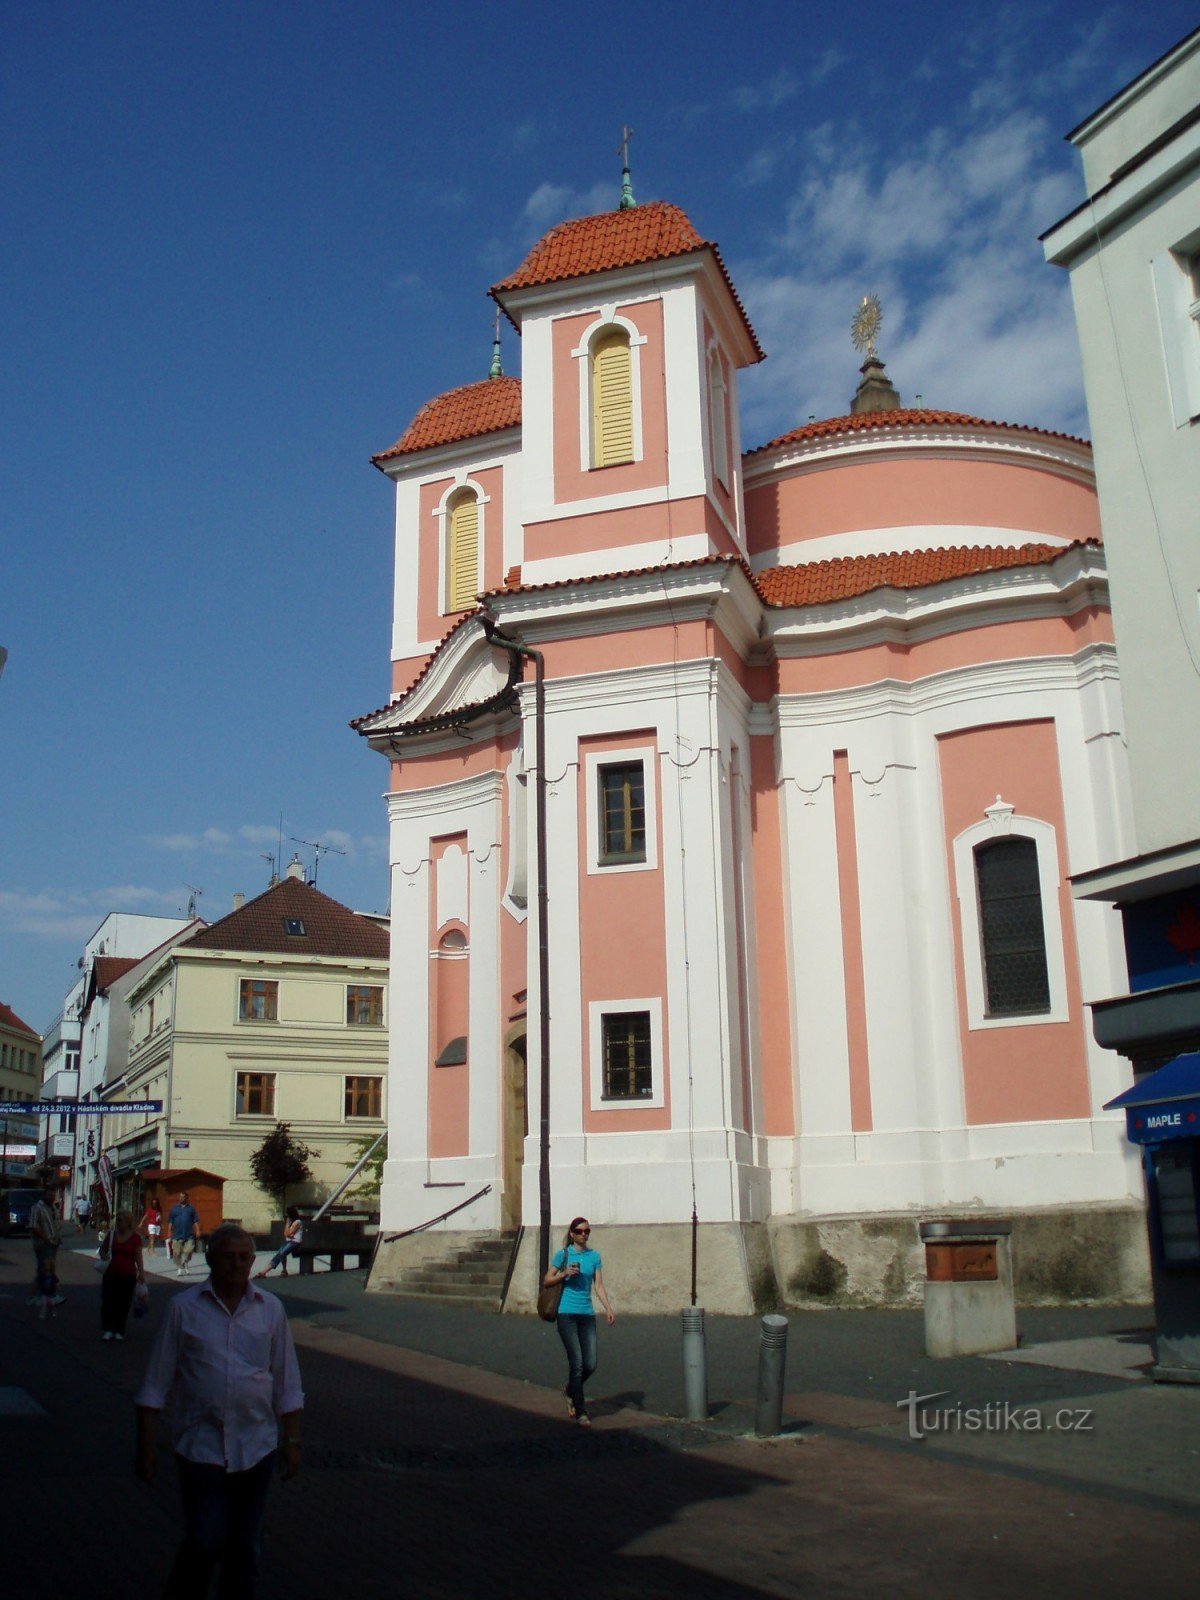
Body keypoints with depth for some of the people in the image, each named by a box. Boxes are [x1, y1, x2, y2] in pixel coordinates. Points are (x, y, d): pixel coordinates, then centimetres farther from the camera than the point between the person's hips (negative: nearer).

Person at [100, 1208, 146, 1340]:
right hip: (111, 1273, 2)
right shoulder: (111, 1234, 5)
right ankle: (107, 1329, 1)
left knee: (123, 1304, 2)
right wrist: (104, 1255, -5)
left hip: (128, 1275, -2)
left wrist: (141, 1272, -11)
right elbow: (103, 1249, 17)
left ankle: (119, 1331, 13)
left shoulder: (135, 1237, -2)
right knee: (107, 1302, -6)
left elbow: (138, 1256, -3)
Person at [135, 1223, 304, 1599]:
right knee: (204, 1543, -4)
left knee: (245, 1546, 10)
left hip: (256, 1447, 3)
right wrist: (146, 1445, -2)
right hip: (201, 1446, -2)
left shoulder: (270, 1309, 5)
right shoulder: (184, 1308, -2)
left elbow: (287, 1384, 9)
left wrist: (291, 1440, 6)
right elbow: (155, 1384, 0)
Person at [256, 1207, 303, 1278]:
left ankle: (284, 1271, -16)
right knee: (276, 1256, -11)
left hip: (295, 1242, -8)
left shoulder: (297, 1222, -9)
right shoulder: (291, 1222, 18)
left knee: (282, 1253, -32)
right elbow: (285, 1234, 16)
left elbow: (288, 1233, -14)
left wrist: (287, 1223, -7)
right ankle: (263, 1272, -22)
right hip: (288, 1241, 8)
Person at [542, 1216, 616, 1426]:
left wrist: (608, 1308, -6)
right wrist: (564, 1274, -12)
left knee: (590, 1364, 1)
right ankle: (580, 1411, 3)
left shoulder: (594, 1256, 9)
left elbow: (599, 1285, 6)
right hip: (567, 1314, -4)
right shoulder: (562, 1254, 1)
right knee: (577, 1363, -7)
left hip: (587, 1314, 4)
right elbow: (546, 1281, 5)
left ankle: (570, 1391, 30)